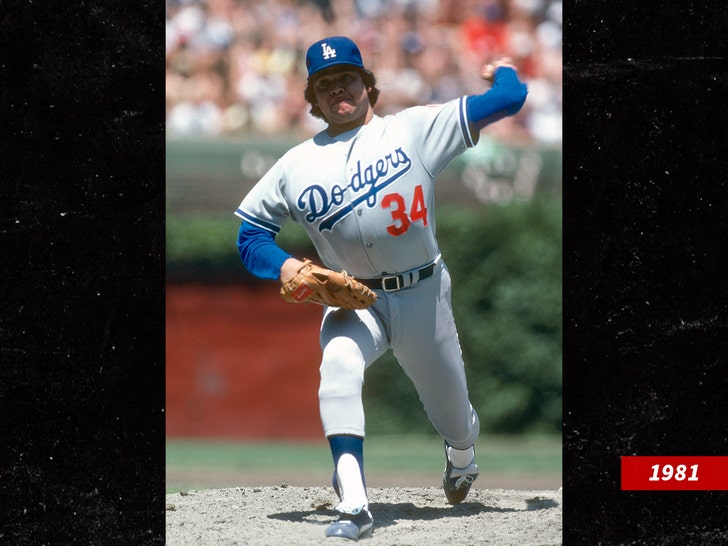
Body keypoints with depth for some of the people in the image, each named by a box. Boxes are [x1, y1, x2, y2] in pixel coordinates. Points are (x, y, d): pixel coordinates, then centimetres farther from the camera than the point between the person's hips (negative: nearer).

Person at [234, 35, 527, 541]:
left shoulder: (414, 129, -2)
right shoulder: (297, 164, 5)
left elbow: (508, 99, -4)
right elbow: (251, 231, 10)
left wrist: (502, 71, 18)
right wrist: (284, 265, -9)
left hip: (422, 295, 0)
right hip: (354, 302, 0)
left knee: (452, 416, 11)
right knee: (338, 365, -32)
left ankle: (462, 458, 52)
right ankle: (354, 507, -36)